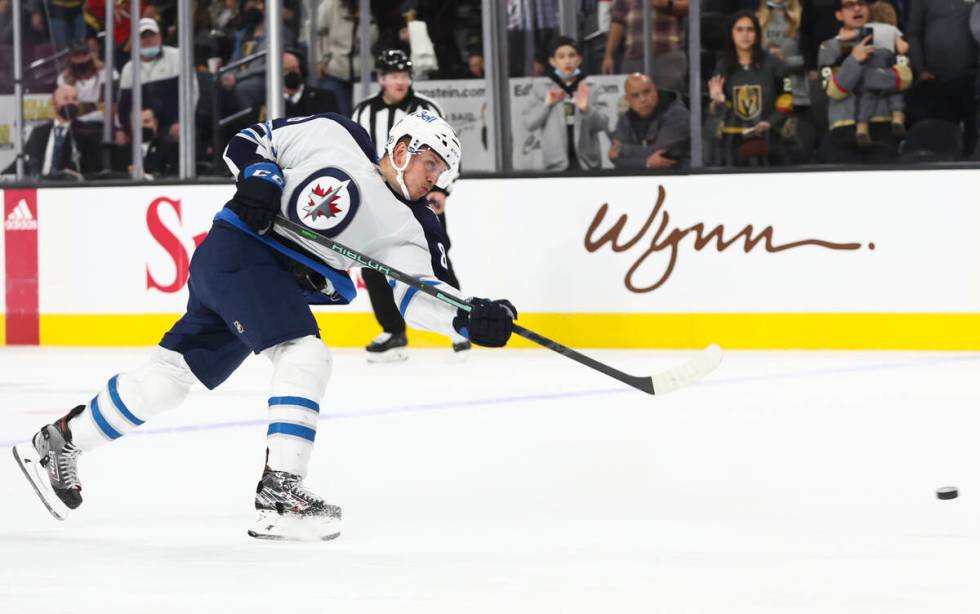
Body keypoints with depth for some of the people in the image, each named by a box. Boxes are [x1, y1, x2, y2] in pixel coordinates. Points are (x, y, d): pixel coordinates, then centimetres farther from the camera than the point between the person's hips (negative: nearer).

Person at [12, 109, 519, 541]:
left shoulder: (406, 228, 5)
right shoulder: (332, 136, -4)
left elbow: (419, 295, -8)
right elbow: (249, 141, 5)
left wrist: (469, 319, -24)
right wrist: (258, 177, -14)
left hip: (283, 285, 6)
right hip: (238, 248, -6)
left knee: (169, 375, 7)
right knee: (306, 356, -22)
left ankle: (60, 443, 21)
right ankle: (279, 494, -28)